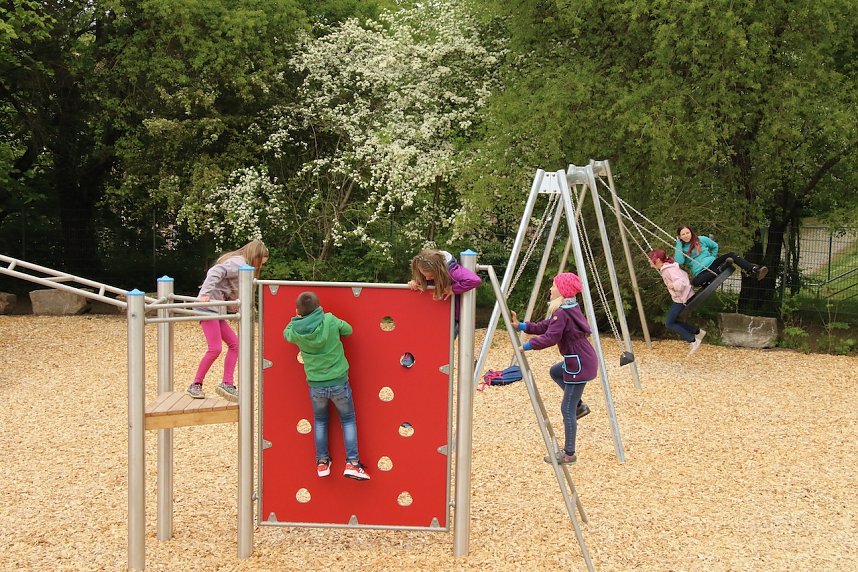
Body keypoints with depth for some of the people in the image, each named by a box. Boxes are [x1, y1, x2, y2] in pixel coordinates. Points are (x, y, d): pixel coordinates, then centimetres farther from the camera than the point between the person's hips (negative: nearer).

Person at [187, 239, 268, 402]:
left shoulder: (239, 264, 21)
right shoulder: (239, 263, -10)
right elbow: (214, 272, -24)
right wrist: (205, 294, -30)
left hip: (216, 309, 10)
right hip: (209, 305, -10)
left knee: (234, 343, 7)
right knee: (215, 348, -13)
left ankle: (227, 384, 4)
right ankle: (195, 385, -4)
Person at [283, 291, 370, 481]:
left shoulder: (296, 331, -10)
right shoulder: (330, 320, -15)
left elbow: (286, 333, 15)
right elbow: (348, 330, 3)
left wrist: (298, 318, 18)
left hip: (315, 385, 2)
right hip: (339, 382, -1)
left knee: (319, 420, 26)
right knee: (348, 419, 17)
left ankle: (322, 462, 29)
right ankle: (352, 463, 8)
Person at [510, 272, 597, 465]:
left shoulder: (562, 313, -20)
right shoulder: (569, 309, 10)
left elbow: (549, 338, -28)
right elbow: (544, 327, 12)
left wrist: (526, 346, -18)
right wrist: (520, 326, 5)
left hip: (579, 365, -10)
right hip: (578, 360, 10)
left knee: (567, 408, -2)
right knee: (555, 371, 34)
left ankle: (569, 454, 4)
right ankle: (579, 405, 29)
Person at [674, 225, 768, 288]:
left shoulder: (701, 240, 9)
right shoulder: (681, 248, 3)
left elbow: (715, 246, 24)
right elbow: (679, 261, -16)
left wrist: (712, 257, 12)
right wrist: (678, 243, -11)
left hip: (712, 264, 3)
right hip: (700, 273, -3)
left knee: (731, 255, -21)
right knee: (695, 282, -39)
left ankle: (755, 270, -34)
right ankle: (720, 271, -27)